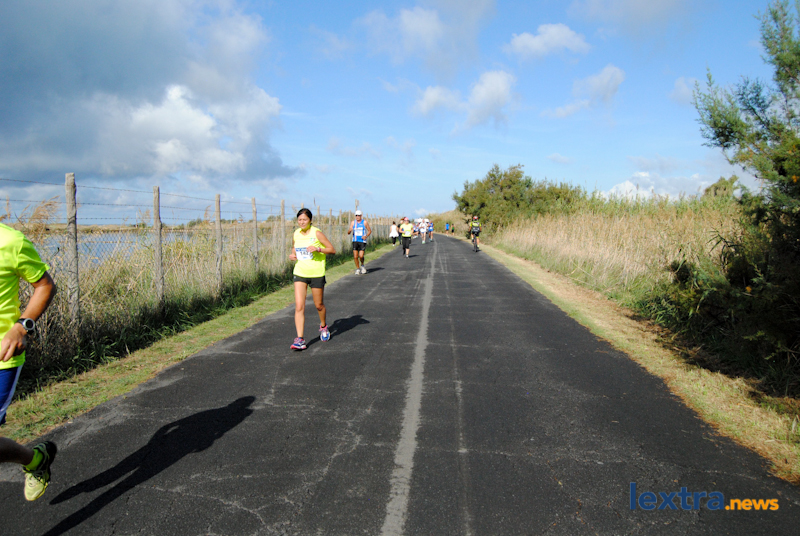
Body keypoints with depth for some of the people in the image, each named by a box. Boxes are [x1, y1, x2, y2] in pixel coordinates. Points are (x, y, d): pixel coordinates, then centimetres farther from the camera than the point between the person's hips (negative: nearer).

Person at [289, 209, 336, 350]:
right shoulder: (296, 234, 5)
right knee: (299, 306, -9)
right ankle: (300, 339, -8)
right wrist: (292, 255, 2)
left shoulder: (317, 233, -8)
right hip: (300, 273, 3)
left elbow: (332, 250, -6)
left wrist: (318, 249, -21)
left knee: (319, 305, 11)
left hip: (317, 274, -3)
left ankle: (323, 326, 41)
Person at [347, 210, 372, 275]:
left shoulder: (365, 222, 0)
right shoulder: (353, 222, 7)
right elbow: (348, 233, 5)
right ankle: (358, 269, 14)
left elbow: (370, 231, 8)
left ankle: (362, 265, 17)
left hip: (362, 241, -2)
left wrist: (366, 236, -10)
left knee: (361, 256, -13)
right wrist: (350, 230, -19)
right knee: (355, 257, -3)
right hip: (355, 241, 3)